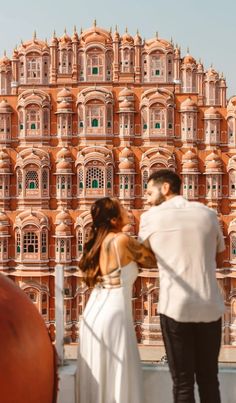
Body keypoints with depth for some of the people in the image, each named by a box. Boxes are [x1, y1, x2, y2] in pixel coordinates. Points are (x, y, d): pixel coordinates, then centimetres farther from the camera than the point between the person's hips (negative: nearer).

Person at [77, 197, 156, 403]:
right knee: (118, 375, 3)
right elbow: (153, 261, 0)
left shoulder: (99, 241, 9)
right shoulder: (123, 240, -13)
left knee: (97, 374, 17)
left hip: (94, 313, 8)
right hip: (113, 314, -8)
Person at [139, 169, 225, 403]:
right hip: (211, 307, 3)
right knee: (209, 378, 17)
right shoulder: (207, 213, 8)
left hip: (175, 308, -3)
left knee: (182, 382, 6)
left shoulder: (151, 217, 1)